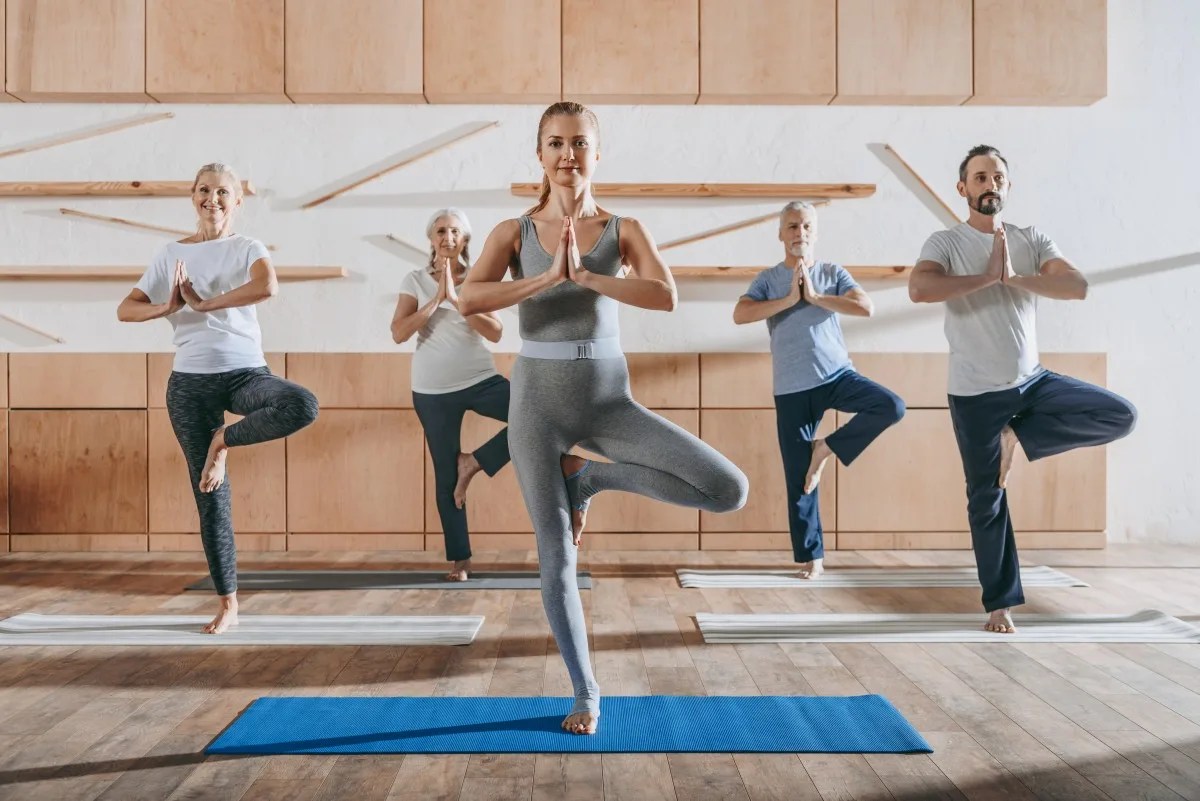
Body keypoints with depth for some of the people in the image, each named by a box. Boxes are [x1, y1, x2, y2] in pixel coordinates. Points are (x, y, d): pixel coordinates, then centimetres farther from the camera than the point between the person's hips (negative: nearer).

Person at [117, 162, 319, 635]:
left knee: (303, 407, -35)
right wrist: (168, 307, -11)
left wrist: (204, 303, -16)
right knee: (210, 497, 2)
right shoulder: (171, 254, 10)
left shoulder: (247, 248, 3)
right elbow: (125, 310, 8)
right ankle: (228, 604, 13)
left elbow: (268, 287, -20)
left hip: (246, 372, -1)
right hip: (190, 382, 1)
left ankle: (225, 439, -5)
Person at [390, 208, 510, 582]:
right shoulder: (415, 281, 1)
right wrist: (436, 298, -16)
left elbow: (495, 332, -9)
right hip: (433, 391, -1)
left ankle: (474, 461, -3)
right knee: (446, 476, 4)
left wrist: (456, 298, -17)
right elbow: (399, 334, -10)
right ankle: (460, 559, 16)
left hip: (480, 380, 1)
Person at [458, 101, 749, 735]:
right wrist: (547, 277, -20)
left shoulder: (624, 230, 2)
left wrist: (585, 275, -20)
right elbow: (468, 299, -15)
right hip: (539, 402, -1)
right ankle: (585, 694, 25)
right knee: (556, 559, 3)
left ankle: (588, 479, 6)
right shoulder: (514, 233, 2)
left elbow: (666, 296, -16)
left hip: (609, 401, 1)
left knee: (730, 491, -13)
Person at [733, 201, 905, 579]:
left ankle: (827, 448, -3)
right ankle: (810, 556, 15)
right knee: (798, 477, 1)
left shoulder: (833, 273, 7)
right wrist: (789, 299, -14)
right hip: (792, 389, -1)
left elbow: (865, 307, -9)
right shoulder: (767, 279, 5)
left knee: (892, 407, -25)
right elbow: (739, 315, -12)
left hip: (838, 375, 1)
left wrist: (815, 296, -10)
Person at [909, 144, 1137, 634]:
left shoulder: (1033, 241, 4)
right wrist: (988, 276, -22)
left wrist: (1015, 277, -22)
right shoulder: (945, 243, -6)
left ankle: (1019, 436, 1)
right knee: (986, 499, 3)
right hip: (975, 393, -4)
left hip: (1035, 381, 4)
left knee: (1120, 416, -13)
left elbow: (1078, 287, -11)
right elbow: (919, 290, -27)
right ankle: (1000, 603, 18)